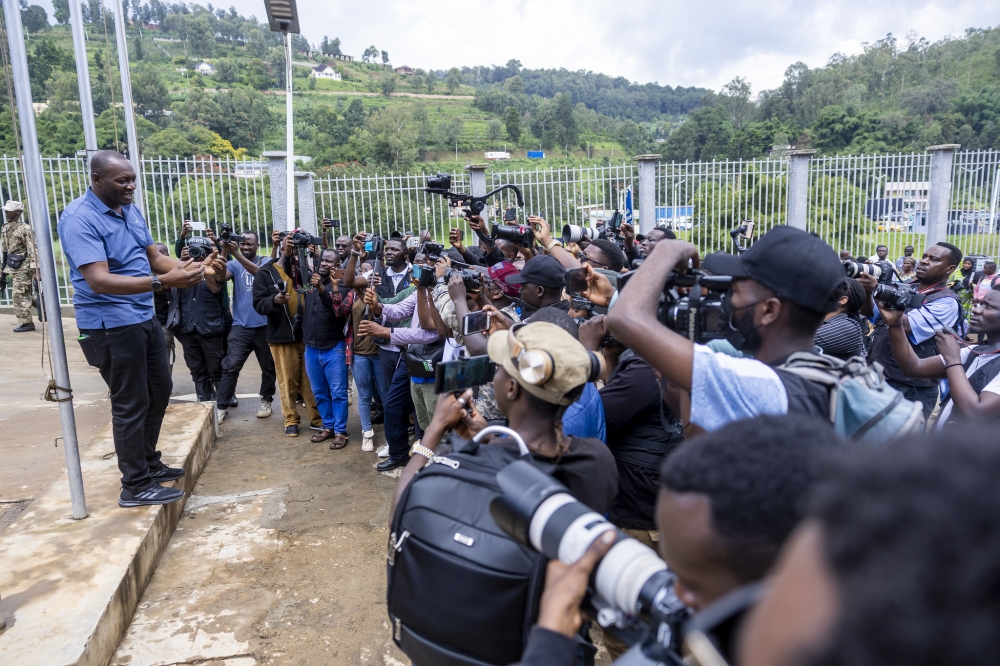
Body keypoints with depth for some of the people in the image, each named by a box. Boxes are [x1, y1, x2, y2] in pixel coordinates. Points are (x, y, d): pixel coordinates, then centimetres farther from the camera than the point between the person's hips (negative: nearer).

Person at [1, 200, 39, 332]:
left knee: (19, 295, -7)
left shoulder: (25, 228, -13)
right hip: (13, 267, 8)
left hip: (23, 267, -8)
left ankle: (26, 322, -1)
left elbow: (33, 250, -19)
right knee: (25, 294, 13)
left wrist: (35, 269, -24)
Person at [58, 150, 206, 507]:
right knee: (131, 404, -1)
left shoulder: (131, 211, 7)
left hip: (144, 317, 9)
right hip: (110, 325, -9)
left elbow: (154, 257, 10)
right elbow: (99, 280, -29)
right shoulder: (79, 219, -20)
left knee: (160, 389, 18)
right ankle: (135, 486, 12)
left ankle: (148, 463, 35)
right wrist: (163, 282, -38)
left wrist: (188, 267, -12)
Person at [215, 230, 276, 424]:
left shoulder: (266, 261, 2)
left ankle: (266, 401, 28)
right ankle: (222, 406, 1)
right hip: (241, 325, 0)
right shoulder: (234, 264, 5)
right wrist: (224, 252, -26)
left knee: (268, 367, 11)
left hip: (264, 325, 0)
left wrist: (236, 254, -30)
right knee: (230, 367, -6)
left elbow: (259, 272, -21)